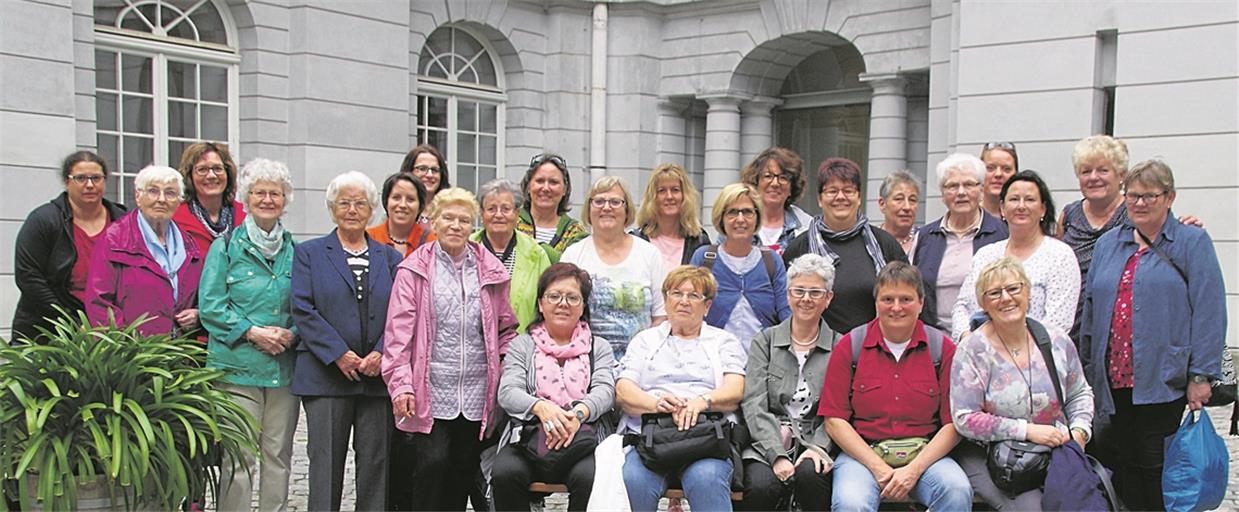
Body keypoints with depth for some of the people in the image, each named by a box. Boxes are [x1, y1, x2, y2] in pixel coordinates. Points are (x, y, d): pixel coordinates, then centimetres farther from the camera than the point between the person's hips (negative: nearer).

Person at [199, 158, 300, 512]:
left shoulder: (295, 250, 12)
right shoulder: (226, 247, 2)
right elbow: (210, 305, -4)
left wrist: (291, 334, -5)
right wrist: (253, 332, -13)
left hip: (285, 367, 4)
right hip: (238, 366, -3)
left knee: (278, 455, 8)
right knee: (238, 457, -5)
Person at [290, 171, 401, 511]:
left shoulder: (389, 257, 13)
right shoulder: (309, 253, 7)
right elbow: (303, 310, -3)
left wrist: (382, 353, -10)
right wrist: (339, 354, -13)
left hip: (378, 376, 2)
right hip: (326, 376, -2)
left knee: (376, 462, 5)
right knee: (326, 462, 0)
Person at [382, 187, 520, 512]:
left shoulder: (490, 271, 9)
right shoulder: (414, 269, 1)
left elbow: (508, 326, 16)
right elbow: (399, 330, -4)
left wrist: (506, 368, 5)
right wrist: (400, 384, -11)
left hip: (476, 395, 3)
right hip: (430, 391, -3)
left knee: (464, 470, 8)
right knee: (432, 462, -11)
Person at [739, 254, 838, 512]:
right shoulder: (764, 341, 12)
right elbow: (754, 405, 0)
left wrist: (818, 447, -18)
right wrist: (777, 455, -14)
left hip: (815, 442, 0)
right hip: (768, 443, 0)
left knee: (809, 474, -34)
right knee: (761, 485, -31)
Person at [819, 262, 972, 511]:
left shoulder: (943, 348, 5)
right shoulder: (849, 346, 3)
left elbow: (953, 424, 1)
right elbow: (834, 421, -1)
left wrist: (914, 470, -12)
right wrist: (879, 468, -11)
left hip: (925, 454, 1)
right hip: (861, 454, -1)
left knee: (957, 491, -29)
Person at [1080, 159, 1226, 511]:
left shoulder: (1192, 242, 0)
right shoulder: (1107, 245, 15)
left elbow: (1208, 312, -7)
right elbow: (1090, 309, 19)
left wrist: (1201, 375, -13)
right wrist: (1087, 368, 15)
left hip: (1164, 381, -5)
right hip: (1113, 380, 5)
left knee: (1155, 468, 0)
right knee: (1119, 465, 7)